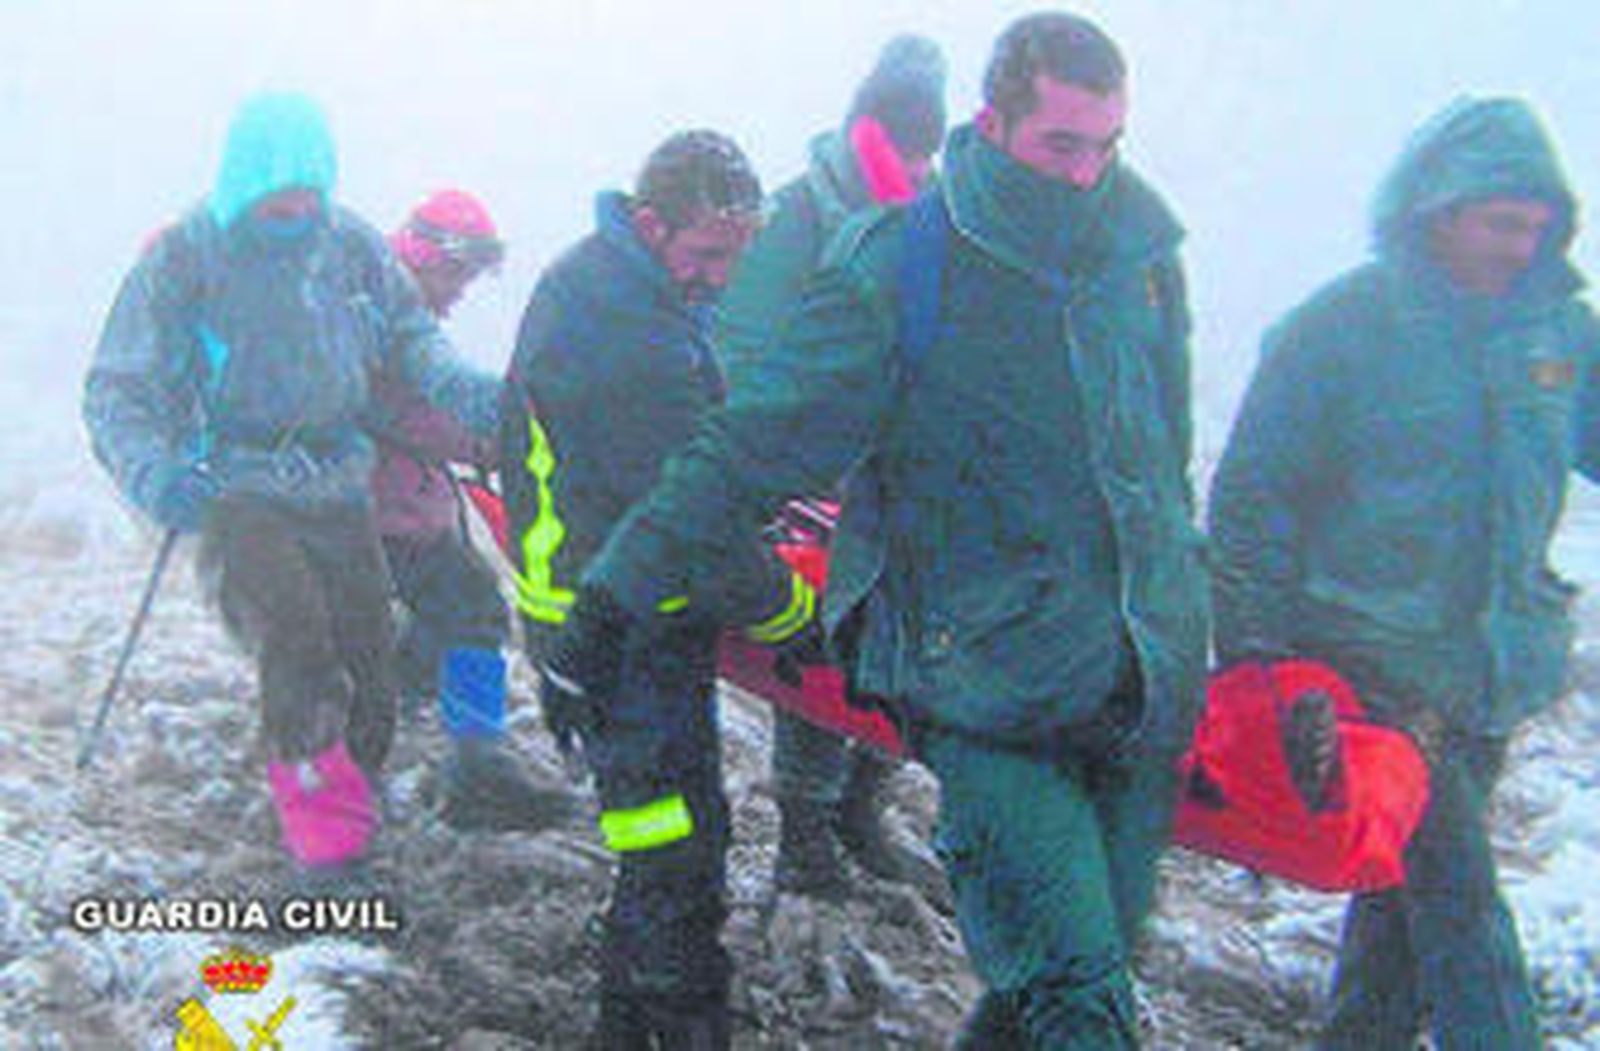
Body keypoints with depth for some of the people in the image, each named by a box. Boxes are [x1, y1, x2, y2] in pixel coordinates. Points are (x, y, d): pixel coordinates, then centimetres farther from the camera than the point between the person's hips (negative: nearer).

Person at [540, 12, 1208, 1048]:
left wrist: (1182, 610, 29)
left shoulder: (1143, 252, 8)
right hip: (988, 691, -5)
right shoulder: (897, 267, -8)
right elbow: (753, 444, -6)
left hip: (1142, 687, 5)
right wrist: (614, 596, -5)